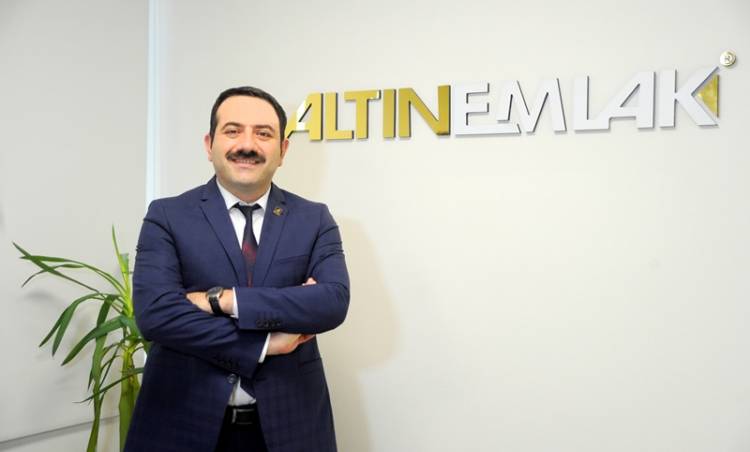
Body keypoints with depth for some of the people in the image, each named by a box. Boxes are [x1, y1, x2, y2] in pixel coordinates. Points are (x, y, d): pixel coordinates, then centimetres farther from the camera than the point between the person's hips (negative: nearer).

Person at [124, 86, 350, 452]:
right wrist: (264, 345, -16)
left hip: (288, 422, 2)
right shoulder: (167, 216, -2)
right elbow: (154, 312, -15)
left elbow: (333, 302, -13)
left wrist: (222, 299, -19)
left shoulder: (314, 219, 2)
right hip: (186, 422, -1)